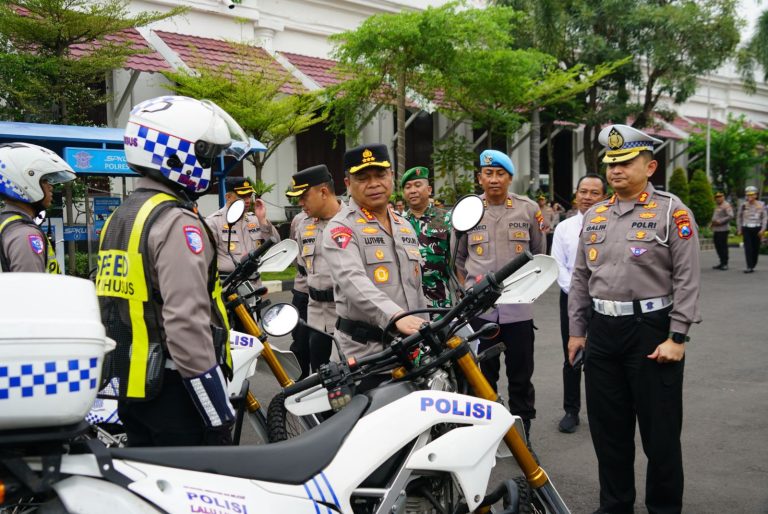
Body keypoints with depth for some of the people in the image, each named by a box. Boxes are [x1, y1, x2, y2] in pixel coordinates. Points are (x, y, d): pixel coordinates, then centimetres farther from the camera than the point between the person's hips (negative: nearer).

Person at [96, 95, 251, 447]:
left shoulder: (119, 218, 13)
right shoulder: (177, 223, -17)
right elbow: (187, 327, -24)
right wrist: (219, 418, -21)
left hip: (129, 390, 9)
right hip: (175, 393, -9)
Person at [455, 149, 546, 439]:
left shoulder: (528, 209, 5)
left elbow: (539, 253, 16)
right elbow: (458, 257, 16)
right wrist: (469, 287, 9)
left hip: (518, 307, 0)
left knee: (521, 375, 8)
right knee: (482, 376, 8)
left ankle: (522, 434, 21)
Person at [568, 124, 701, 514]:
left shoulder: (672, 211, -5)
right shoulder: (594, 215, 11)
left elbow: (687, 280, -9)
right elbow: (580, 278, 15)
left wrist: (676, 337, -15)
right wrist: (576, 330, 12)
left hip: (651, 329, -5)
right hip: (602, 331, 5)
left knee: (659, 431, 5)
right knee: (608, 428, 13)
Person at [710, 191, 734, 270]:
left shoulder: (726, 206, -7)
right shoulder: (717, 206, 22)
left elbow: (730, 216, -18)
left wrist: (719, 221, -21)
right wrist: (712, 223, 13)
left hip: (723, 230, -9)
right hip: (716, 230, 9)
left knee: (723, 246, -7)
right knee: (718, 247, 10)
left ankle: (725, 264, -2)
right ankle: (722, 263, 17)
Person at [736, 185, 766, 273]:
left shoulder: (761, 205, 2)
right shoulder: (743, 205, 3)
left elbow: (764, 218, 3)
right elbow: (739, 218, 12)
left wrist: (763, 229, -6)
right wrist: (739, 230, 9)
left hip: (757, 229, 1)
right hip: (746, 229, 0)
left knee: (756, 248, 6)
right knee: (748, 248, -10)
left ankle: (753, 266, 20)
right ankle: (749, 267, -14)